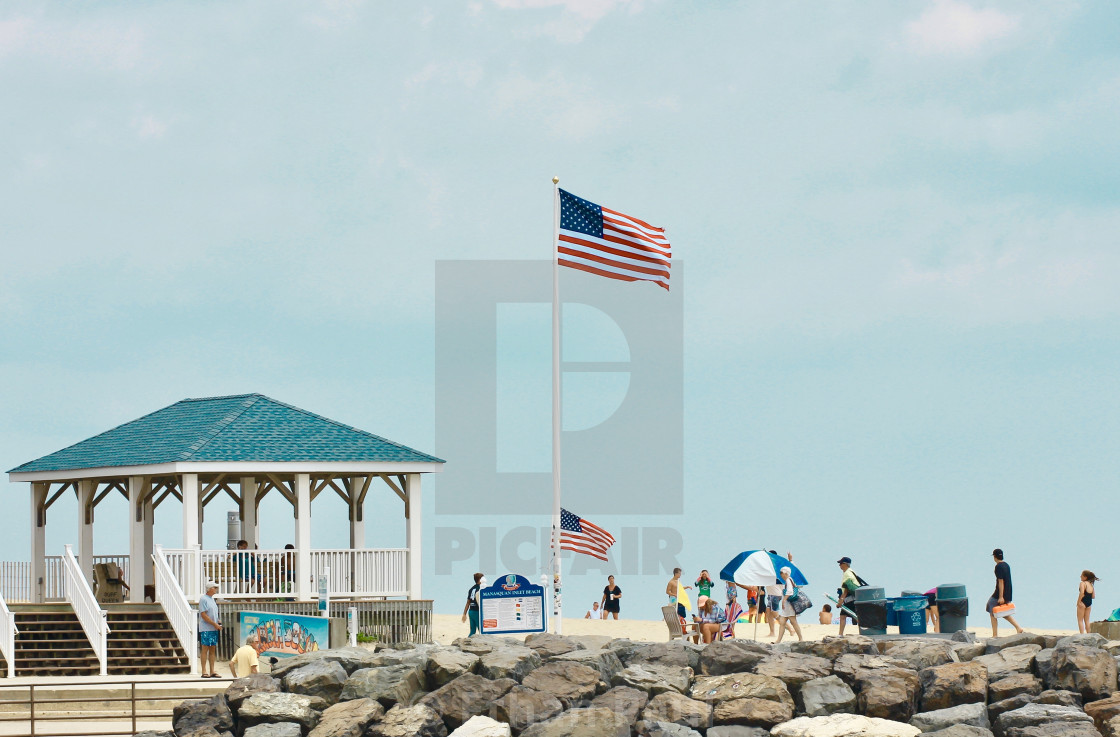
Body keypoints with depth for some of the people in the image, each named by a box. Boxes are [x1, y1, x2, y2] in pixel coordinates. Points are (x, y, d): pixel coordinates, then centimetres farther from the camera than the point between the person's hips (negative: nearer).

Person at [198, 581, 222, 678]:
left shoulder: (212, 599, 16)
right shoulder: (203, 599, -10)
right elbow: (203, 615, -16)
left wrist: (218, 621, 6)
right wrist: (215, 624, -16)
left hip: (214, 629, 8)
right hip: (206, 629, -8)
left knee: (213, 649, 8)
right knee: (205, 649, -5)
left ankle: (212, 671, 11)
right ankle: (204, 671, -3)